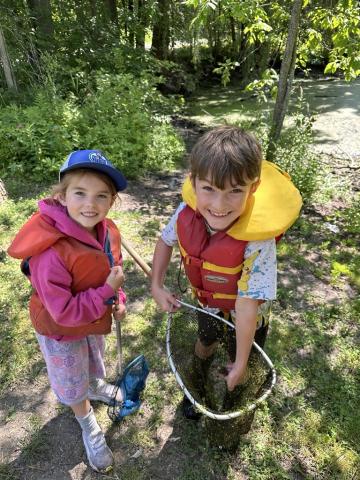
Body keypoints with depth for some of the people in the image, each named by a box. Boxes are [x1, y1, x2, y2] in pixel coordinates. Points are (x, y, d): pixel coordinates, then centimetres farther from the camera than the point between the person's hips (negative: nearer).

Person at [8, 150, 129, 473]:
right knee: (73, 382, 21)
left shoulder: (108, 231, -17)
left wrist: (118, 300, -7)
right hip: (61, 331, -5)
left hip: (95, 317, 6)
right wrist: (107, 292, -34)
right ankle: (88, 426, 51)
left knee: (95, 362, 34)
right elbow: (64, 313, -32)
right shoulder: (51, 252, -39)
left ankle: (97, 387, 68)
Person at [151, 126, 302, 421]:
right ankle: (197, 389, 66)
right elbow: (166, 241, -6)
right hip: (207, 301, 4)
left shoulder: (257, 241, -42)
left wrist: (240, 363, -21)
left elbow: (247, 305, -33)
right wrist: (157, 286, -13)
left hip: (244, 313, -3)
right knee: (206, 342, 32)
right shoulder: (187, 212, -30)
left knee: (238, 368, 21)